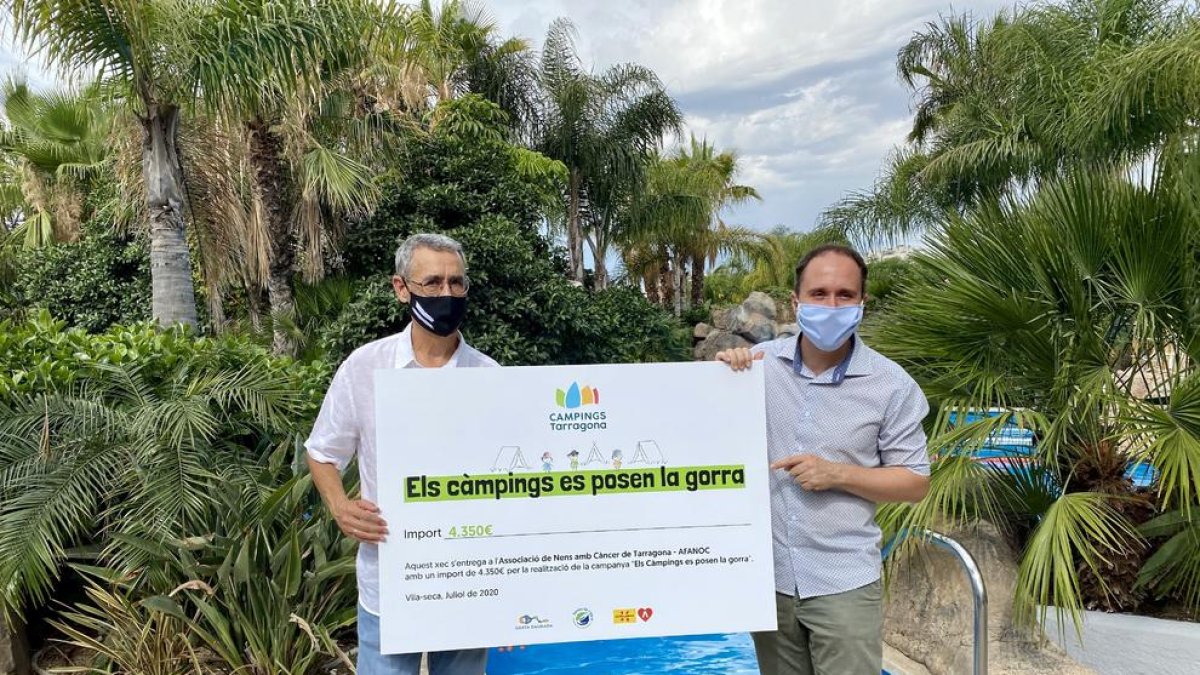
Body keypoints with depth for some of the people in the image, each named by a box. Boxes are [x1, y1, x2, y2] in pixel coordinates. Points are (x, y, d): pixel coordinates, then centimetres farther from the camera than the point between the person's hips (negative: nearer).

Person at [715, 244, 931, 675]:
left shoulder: (891, 385, -9)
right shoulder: (761, 364, -3)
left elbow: (916, 482, -3)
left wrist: (837, 474, -18)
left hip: (844, 582, -2)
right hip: (767, 575, 3)